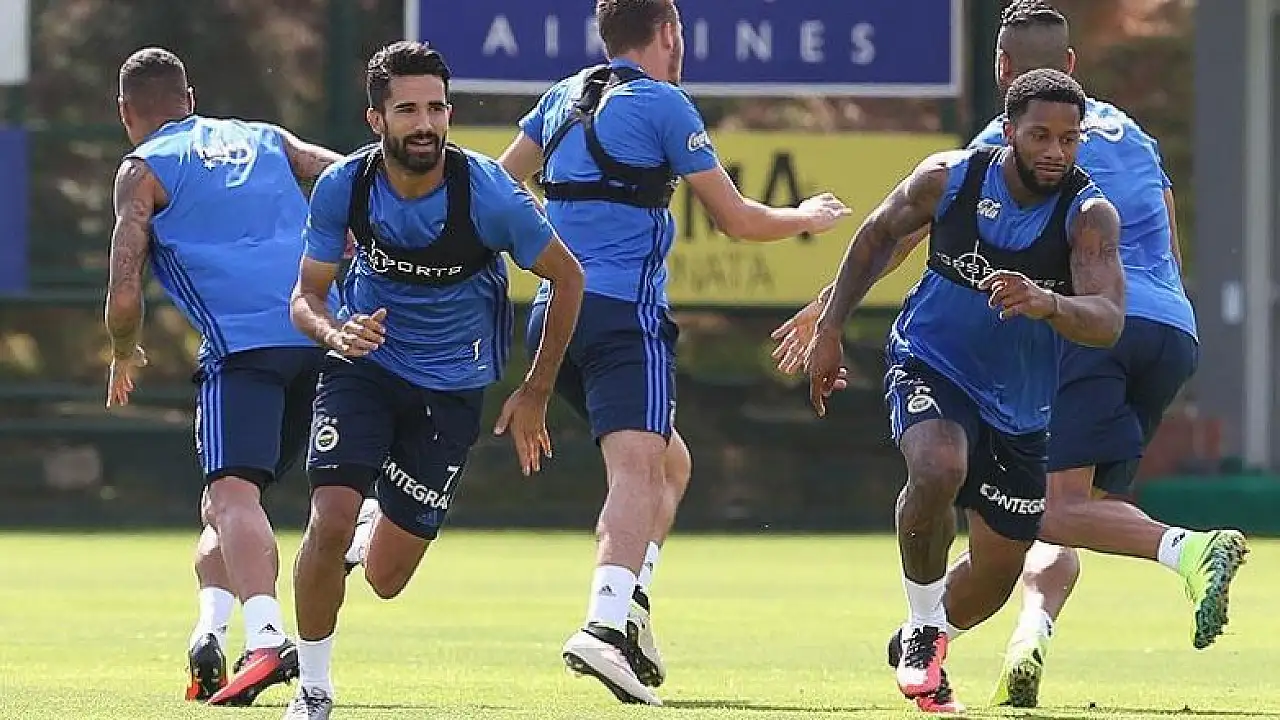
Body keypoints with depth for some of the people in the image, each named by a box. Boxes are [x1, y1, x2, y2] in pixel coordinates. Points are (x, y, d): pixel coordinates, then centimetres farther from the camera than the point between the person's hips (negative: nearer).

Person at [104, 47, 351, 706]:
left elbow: (124, 296, 4)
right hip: (320, 336, 6)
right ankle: (211, 633, 1)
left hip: (243, 345, -6)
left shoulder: (143, 170, 11)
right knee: (223, 505, 19)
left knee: (232, 493, -19)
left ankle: (266, 639, -41)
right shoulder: (264, 139, 26)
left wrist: (124, 356, 23)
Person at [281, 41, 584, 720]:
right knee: (329, 523, -20)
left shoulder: (486, 193, -23)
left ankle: (389, 526, 40)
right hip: (362, 362, 1)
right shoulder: (343, 187, -16)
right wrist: (336, 333, -29)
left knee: (384, 579, 2)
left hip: (450, 384, -1)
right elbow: (306, 296, -4)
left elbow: (567, 278, -8)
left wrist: (535, 394, -4)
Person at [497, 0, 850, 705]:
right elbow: (737, 220, 2)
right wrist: (807, 218, 19)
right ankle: (606, 627, -41)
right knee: (638, 466, -20)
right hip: (624, 314, -8)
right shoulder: (663, 105, -3)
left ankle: (630, 604, 3)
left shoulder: (563, 98, 16)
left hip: (553, 313, 8)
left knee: (671, 464, 20)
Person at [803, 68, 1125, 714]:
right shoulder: (949, 178, -14)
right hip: (929, 365, -2)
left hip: (1017, 405, 2)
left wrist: (1045, 303, -52)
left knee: (998, 571, 8)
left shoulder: (1089, 216, -18)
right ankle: (924, 629, -12)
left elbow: (1107, 322, -32)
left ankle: (916, 648, 41)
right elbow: (878, 236, 6)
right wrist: (828, 329, 5)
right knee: (938, 469, -35)